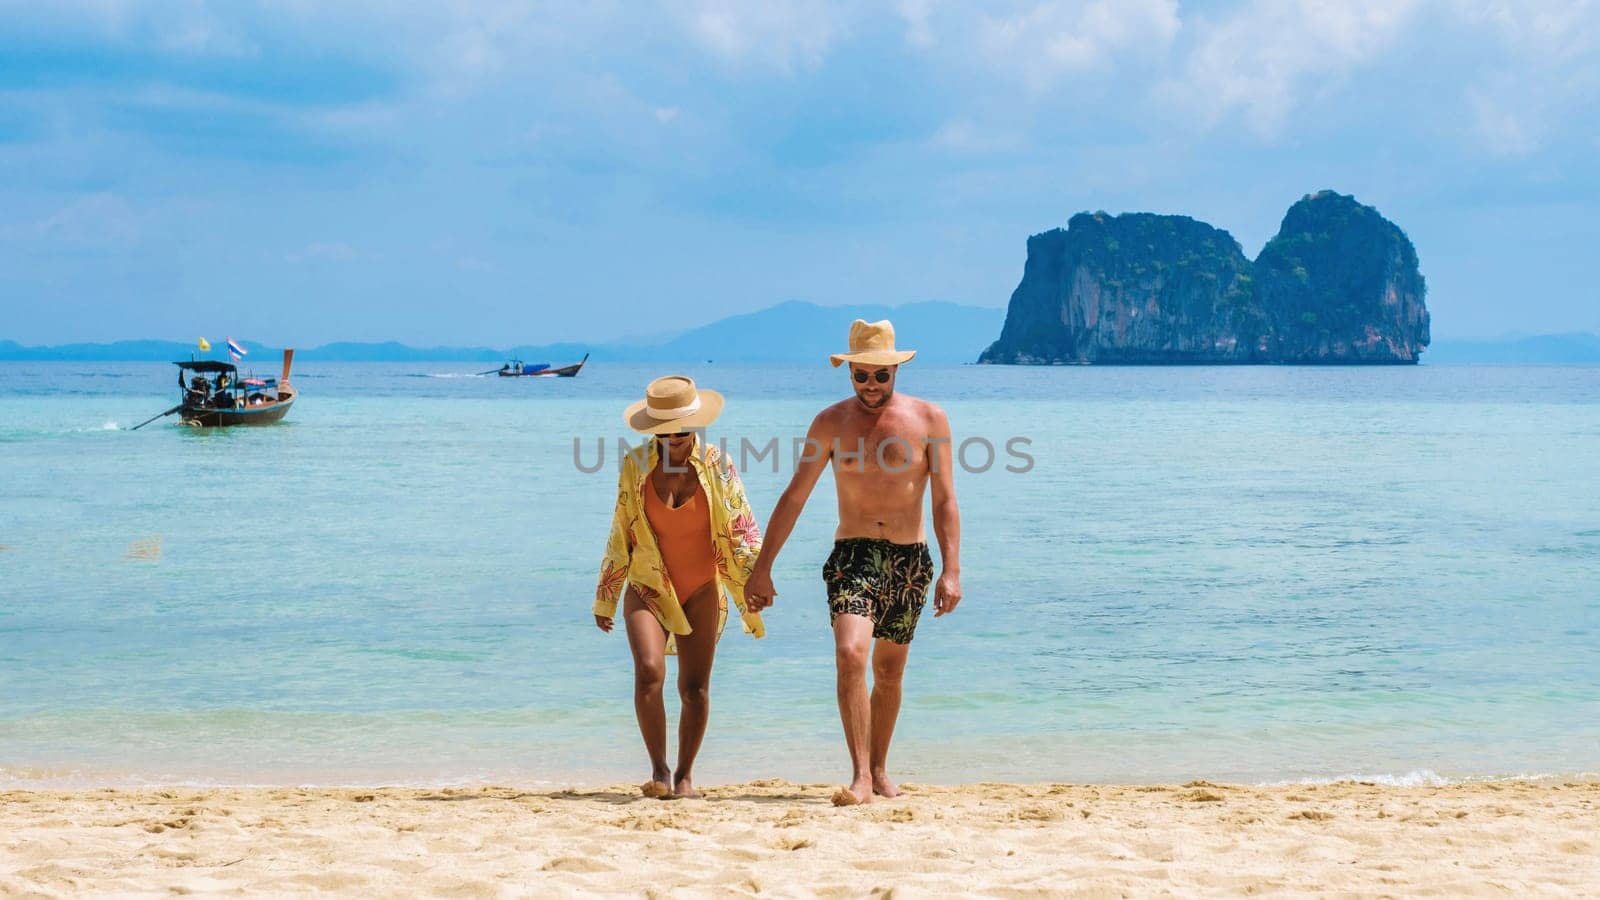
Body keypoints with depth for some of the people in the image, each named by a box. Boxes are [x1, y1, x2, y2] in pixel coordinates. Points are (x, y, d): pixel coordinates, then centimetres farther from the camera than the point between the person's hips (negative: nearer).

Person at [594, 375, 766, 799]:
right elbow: (620, 534, 6)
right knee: (648, 672, -20)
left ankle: (685, 775, 18)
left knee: (695, 688, 3)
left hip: (702, 592, 0)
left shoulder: (716, 464, -7)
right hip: (647, 588, 0)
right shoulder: (636, 464, -3)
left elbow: (741, 527, -1)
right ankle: (658, 770, -9)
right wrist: (605, 599, 10)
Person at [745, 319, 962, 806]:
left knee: (889, 672, 11)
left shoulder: (929, 419, 0)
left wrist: (951, 570, -11)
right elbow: (794, 497, 4)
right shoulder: (831, 422, 1)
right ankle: (861, 777, -23)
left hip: (910, 560, 1)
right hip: (853, 555, -1)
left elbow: (945, 500, -1)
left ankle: (878, 770, 28)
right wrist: (762, 567, 1)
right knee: (850, 655, -21)